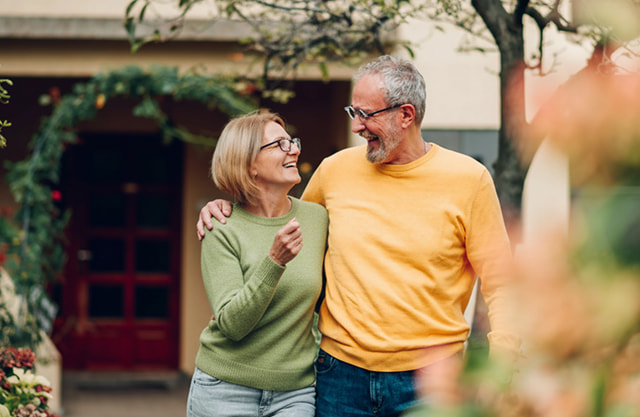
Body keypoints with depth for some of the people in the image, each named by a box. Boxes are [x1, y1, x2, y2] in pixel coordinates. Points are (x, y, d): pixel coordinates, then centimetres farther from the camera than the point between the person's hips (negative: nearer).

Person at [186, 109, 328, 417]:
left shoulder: (317, 217, 4)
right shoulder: (222, 232, -8)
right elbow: (232, 324, -17)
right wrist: (274, 262, -26)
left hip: (295, 392, 3)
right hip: (226, 391, -3)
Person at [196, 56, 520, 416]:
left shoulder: (468, 178, -3)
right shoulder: (336, 170, 4)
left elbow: (501, 286, -3)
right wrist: (225, 211, 8)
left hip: (431, 379, -2)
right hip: (341, 377, 3)